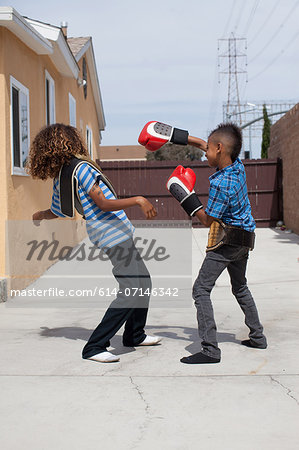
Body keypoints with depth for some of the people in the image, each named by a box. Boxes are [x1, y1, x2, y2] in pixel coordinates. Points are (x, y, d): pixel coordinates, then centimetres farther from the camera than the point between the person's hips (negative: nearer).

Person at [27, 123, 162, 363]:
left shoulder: (59, 181, 10)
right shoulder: (81, 168, -15)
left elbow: (55, 212, 25)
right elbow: (103, 203, -22)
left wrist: (39, 215, 46)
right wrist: (138, 200, -23)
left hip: (119, 236, 10)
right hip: (115, 235, -10)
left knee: (143, 283, 19)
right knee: (131, 291, -14)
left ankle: (135, 335, 33)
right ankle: (94, 347, -9)